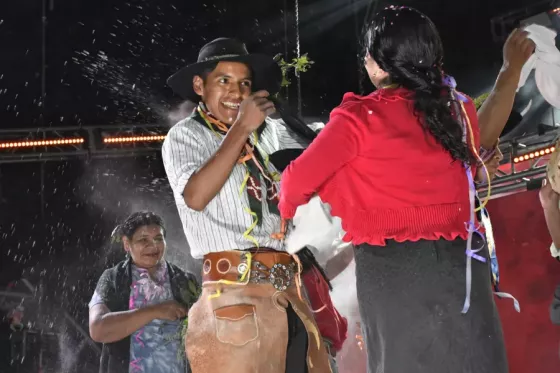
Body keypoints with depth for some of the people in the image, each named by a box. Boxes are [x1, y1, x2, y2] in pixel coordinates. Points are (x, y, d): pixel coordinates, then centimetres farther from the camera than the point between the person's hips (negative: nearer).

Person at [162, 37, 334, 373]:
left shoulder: (270, 131, 16)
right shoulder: (185, 135, 3)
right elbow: (196, 197, -15)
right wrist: (241, 128, -11)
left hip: (289, 291, 5)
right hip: (236, 295, -5)